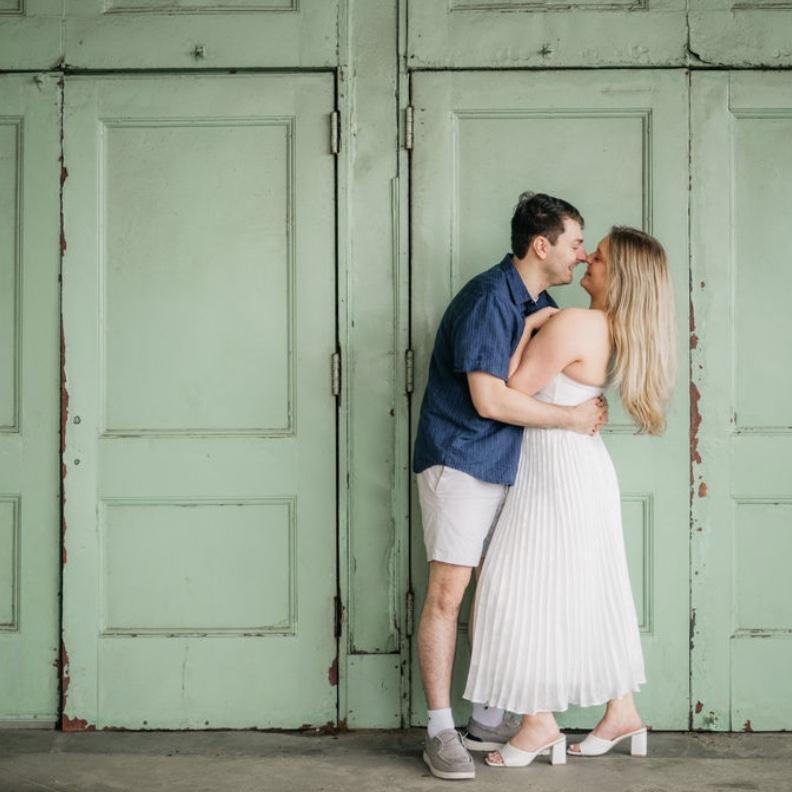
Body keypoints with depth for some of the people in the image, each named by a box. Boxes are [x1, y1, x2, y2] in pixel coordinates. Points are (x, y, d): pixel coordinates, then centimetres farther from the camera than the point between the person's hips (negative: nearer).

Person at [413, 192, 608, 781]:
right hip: (460, 461, -9)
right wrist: (573, 417, -14)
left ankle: (488, 720, 19)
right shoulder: (488, 298, -17)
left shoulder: (543, 307, 12)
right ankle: (441, 733, -1)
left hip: (509, 466, 9)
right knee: (448, 593, -7)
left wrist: (593, 404, 5)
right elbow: (489, 399, -23)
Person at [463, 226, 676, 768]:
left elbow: (512, 392, -17)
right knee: (590, 593, 14)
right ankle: (622, 712, 21)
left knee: (532, 591, -1)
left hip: (559, 475, -9)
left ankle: (541, 723, 5)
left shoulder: (572, 323, -22)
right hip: (582, 469, 9)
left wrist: (525, 326, -11)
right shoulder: (618, 332, 5)